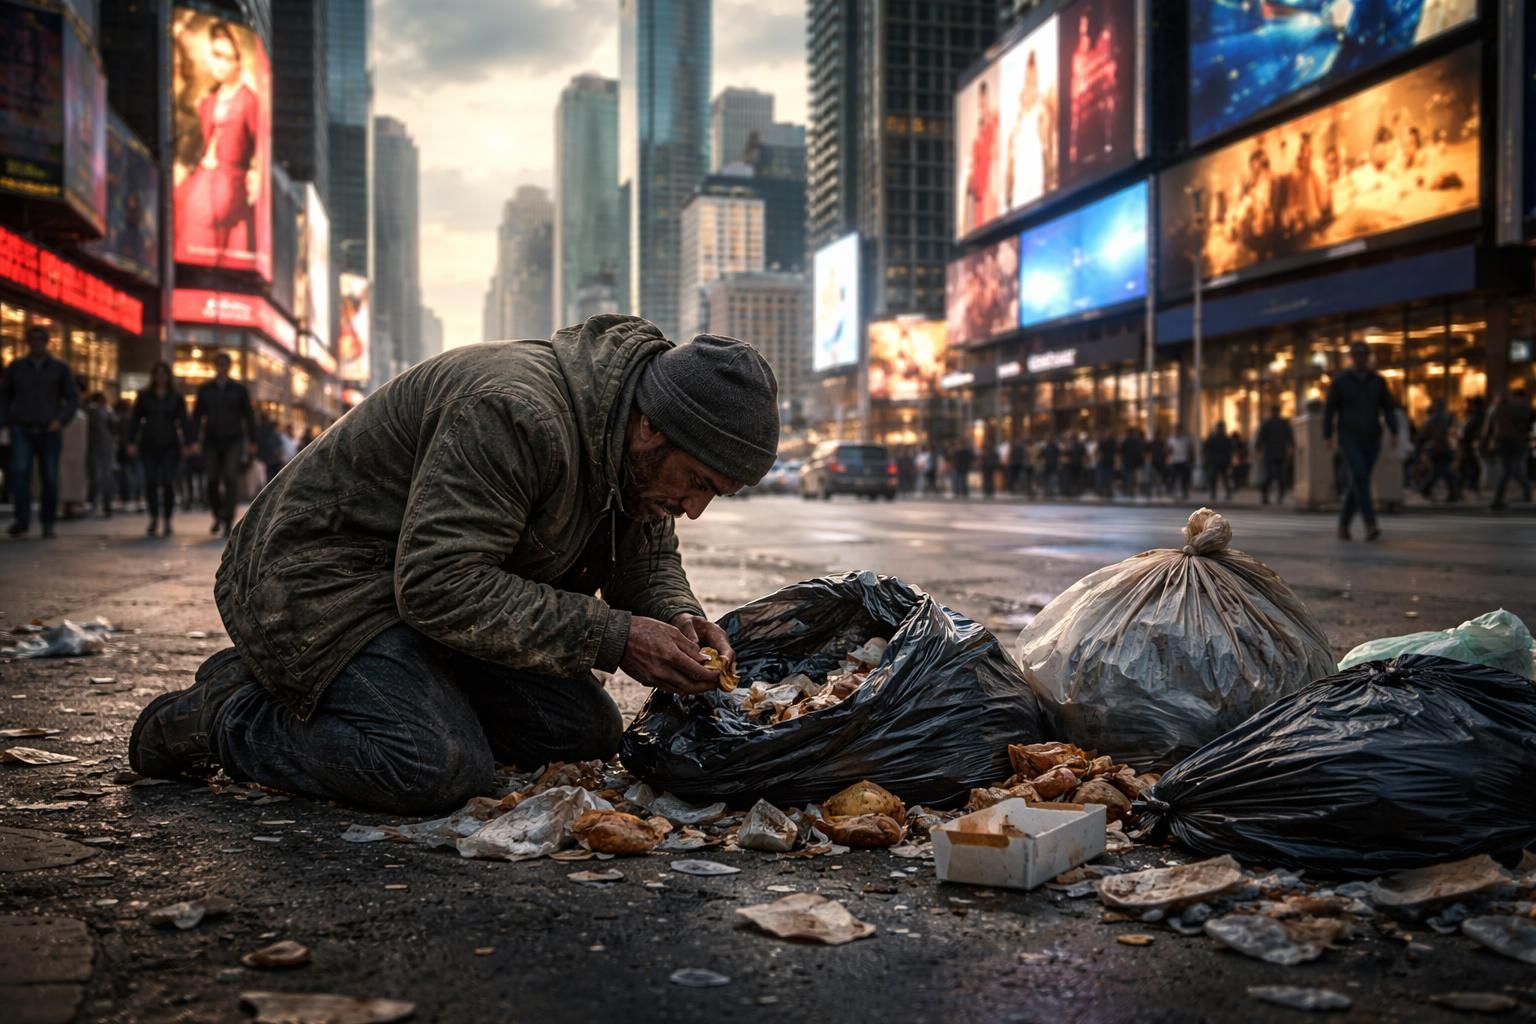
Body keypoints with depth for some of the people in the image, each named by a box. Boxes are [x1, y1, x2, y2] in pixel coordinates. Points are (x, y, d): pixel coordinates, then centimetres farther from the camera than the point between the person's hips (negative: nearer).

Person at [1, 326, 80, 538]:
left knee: (50, 478, 0)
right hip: (21, 430, 0)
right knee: (19, 471, -16)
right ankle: (21, 519, -18)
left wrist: (61, 420, -10)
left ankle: (48, 523, 11)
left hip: (49, 431, 0)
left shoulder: (59, 368, 7)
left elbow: (73, 398, 6)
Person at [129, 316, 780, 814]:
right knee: (439, 769, -29)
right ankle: (226, 714, -3)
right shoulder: (515, 415, -32)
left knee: (588, 734, 3)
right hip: (323, 582, -10)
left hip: (443, 583, 10)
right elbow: (439, 586, -33)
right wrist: (612, 639, -32)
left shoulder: (633, 446, -2)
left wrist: (679, 619, -11)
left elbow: (647, 560, 13)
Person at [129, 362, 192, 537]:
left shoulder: (177, 398, 7)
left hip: (170, 445, -1)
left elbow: (183, 422, 3)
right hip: (149, 445, 1)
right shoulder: (144, 396, 10)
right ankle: (153, 519, 10)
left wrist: (187, 443, -7)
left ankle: (166, 521, 2)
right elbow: (136, 420, 8)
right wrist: (132, 442, -1)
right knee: (150, 482, -4)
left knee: (168, 483, -7)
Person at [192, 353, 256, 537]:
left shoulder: (239, 389, 7)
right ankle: (218, 517, 23)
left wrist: (252, 441, 3)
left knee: (231, 478, -15)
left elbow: (249, 416, 8)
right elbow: (197, 416, 10)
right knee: (212, 481, 3)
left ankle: (228, 521, -17)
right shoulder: (205, 390, 10)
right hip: (211, 441, 2)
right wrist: (195, 439, -1)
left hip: (233, 441, -2)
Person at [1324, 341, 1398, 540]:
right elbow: (1329, 410, 0)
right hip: (1349, 440, -3)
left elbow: (1388, 409, 6)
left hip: (1371, 441, 3)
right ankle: (1370, 525, -26)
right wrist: (1327, 437, -9)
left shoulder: (1378, 381, 6)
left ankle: (1343, 523, 23)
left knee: (1358, 482, 6)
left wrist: (1394, 433, -8)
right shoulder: (1340, 381, -2)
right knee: (1359, 478, -21)